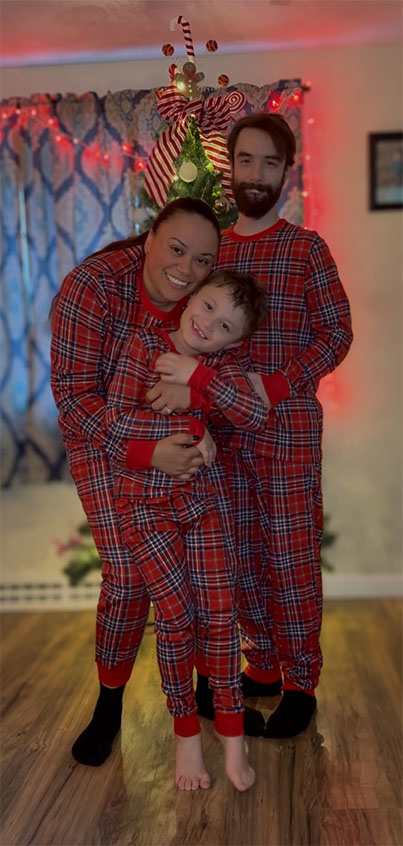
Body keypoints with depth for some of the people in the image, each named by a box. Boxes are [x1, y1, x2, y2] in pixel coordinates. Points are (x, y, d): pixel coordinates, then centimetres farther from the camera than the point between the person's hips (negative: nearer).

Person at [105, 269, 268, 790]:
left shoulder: (221, 364, 0)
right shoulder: (144, 345, -8)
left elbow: (255, 416, -17)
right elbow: (115, 420, -17)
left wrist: (196, 375, -23)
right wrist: (192, 427, -18)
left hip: (199, 498, 3)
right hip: (142, 501, -2)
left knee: (220, 615, 0)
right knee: (177, 615, -6)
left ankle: (232, 737, 15)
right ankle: (186, 736, 15)